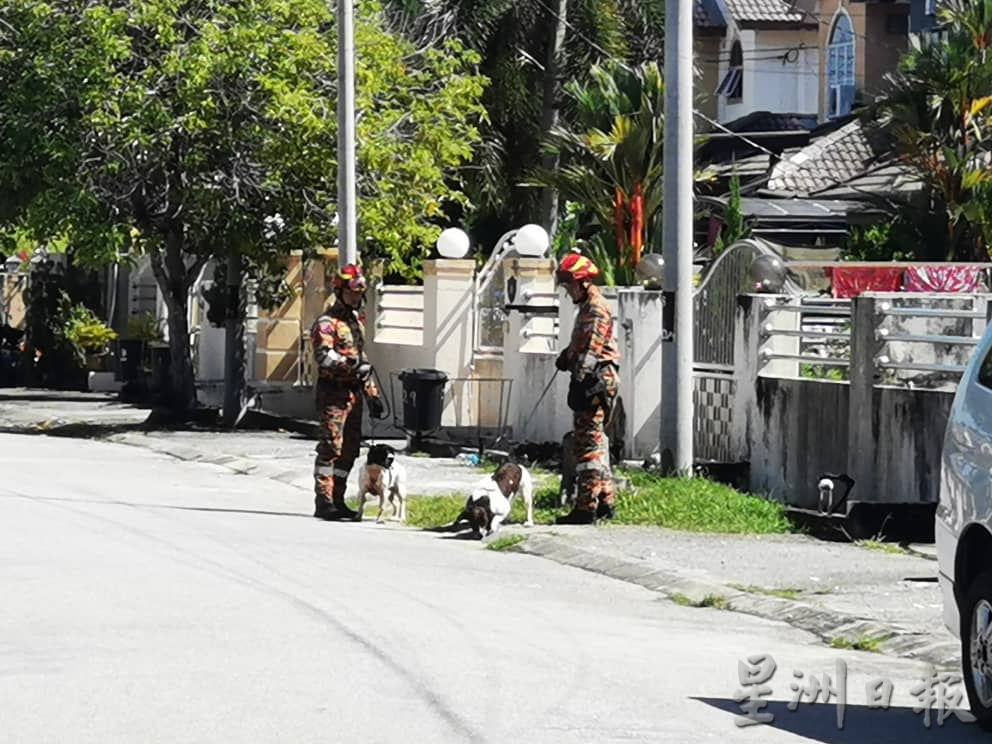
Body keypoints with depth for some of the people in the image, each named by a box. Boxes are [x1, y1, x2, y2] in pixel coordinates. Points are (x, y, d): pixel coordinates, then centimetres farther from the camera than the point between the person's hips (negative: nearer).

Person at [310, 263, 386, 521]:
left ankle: (337, 500, 16)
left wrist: (372, 393, 25)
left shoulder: (356, 322, 21)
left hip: (353, 393, 9)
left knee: (349, 449, 10)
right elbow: (324, 356, -23)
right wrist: (352, 364, -35)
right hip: (333, 393, -9)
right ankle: (323, 502, -9)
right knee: (331, 447, -10)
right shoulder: (327, 323, -8)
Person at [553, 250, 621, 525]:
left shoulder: (596, 308, -13)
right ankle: (605, 501, 22)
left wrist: (579, 381, -28)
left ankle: (586, 507, -11)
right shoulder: (587, 306, 20)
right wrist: (567, 356, 17)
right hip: (592, 382, 11)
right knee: (595, 443, 16)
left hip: (594, 381, -11)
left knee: (588, 443, -10)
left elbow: (591, 350, -23)